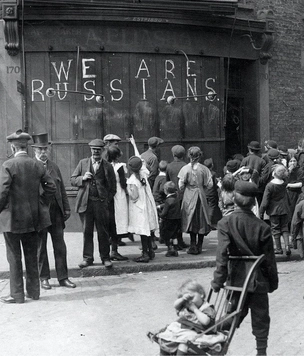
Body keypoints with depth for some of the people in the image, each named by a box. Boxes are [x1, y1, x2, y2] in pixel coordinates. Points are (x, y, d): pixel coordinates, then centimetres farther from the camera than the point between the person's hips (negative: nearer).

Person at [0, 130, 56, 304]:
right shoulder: (38, 165, 1)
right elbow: (51, 187, 2)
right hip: (33, 217, 5)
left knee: (14, 257, 4)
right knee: (32, 255, 15)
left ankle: (17, 294, 9)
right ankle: (33, 290, 23)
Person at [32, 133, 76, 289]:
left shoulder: (54, 166, 12)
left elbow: (62, 189, 15)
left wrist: (66, 208, 10)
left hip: (56, 211, 4)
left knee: (60, 246, 6)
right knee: (41, 246, 7)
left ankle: (63, 277, 13)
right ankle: (44, 278, 18)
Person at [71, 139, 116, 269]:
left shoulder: (108, 166, 7)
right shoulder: (83, 163, 11)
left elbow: (113, 187, 9)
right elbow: (72, 180, 10)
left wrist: (107, 200, -3)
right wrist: (83, 178, -9)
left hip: (101, 203, -1)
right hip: (85, 202, 1)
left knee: (103, 232, 3)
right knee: (87, 231, 4)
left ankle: (105, 258, 12)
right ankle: (87, 258, 12)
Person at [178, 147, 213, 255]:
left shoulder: (185, 169, -9)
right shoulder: (204, 169, -4)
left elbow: (181, 185, -8)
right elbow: (209, 184, -2)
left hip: (189, 196, -1)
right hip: (201, 196, 1)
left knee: (191, 220, 5)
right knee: (201, 220, 11)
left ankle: (193, 246, 1)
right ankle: (199, 246, 15)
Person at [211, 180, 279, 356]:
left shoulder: (225, 223, -11)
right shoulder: (262, 227, -10)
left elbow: (222, 254, -18)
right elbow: (269, 258, -4)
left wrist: (219, 279, -13)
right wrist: (273, 281, 8)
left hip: (236, 278, 1)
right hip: (259, 280, -1)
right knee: (260, 318, 12)